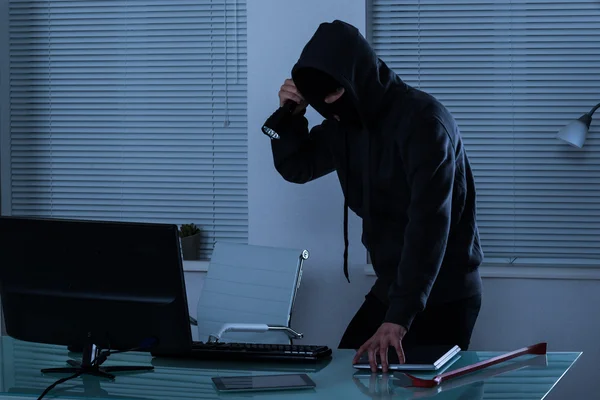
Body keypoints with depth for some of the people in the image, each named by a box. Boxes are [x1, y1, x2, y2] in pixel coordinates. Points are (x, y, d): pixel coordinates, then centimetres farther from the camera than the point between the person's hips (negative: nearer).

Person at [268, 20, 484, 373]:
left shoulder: (423, 119, -22)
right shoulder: (345, 122, 2)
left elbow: (429, 224, -31)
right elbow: (296, 167, 18)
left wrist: (399, 317, -39)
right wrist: (292, 115, -5)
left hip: (444, 296, -7)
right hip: (392, 288, 7)